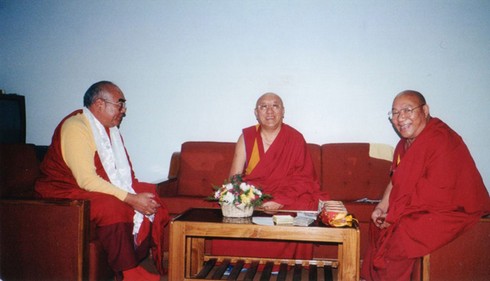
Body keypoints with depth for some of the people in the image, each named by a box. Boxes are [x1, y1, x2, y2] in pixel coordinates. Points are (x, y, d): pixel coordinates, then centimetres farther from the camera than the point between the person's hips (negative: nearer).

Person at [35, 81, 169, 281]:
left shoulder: (111, 128, 9)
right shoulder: (75, 127, -20)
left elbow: (124, 170, 9)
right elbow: (87, 180, -28)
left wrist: (136, 194, -10)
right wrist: (130, 199, -29)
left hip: (103, 188, 9)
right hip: (67, 191, -9)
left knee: (150, 195, -6)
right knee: (113, 207, -34)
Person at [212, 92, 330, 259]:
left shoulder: (296, 139, 0)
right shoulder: (246, 137, 5)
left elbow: (302, 179, -8)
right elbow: (234, 177, 0)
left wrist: (280, 201, -25)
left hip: (287, 199, -1)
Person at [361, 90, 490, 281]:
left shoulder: (441, 140, -23)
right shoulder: (406, 142, 7)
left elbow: (436, 194, -26)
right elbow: (396, 180, 12)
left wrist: (394, 216, -20)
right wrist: (381, 208, -3)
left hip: (454, 211, -9)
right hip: (419, 208, 9)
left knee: (399, 237, -24)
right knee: (378, 226, 8)